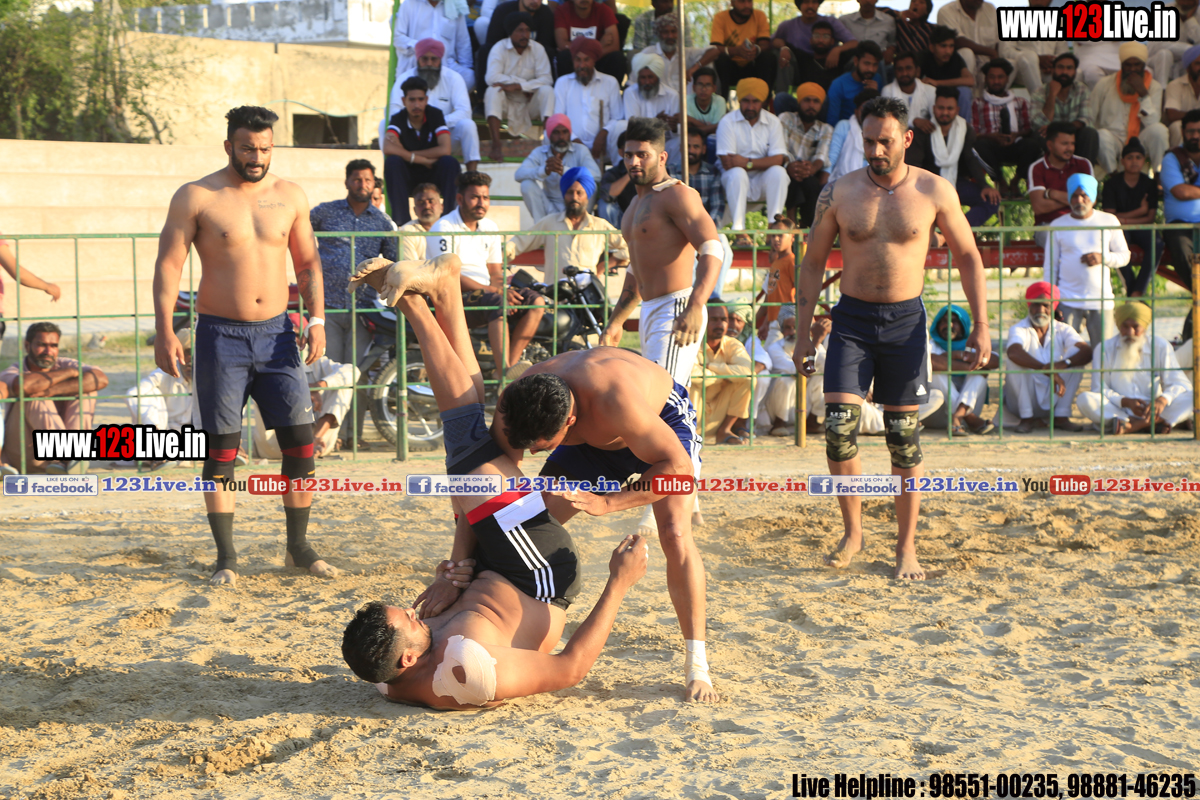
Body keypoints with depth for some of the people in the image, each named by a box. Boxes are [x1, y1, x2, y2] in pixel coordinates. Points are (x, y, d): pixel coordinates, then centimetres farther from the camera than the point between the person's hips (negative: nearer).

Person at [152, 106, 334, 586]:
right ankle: (226, 557, 7)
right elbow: (168, 264, -4)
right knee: (221, 450, -1)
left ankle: (298, 547, 13)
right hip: (221, 335, -3)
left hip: (276, 332, 3)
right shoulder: (196, 198, -3)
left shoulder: (290, 197, 8)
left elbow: (308, 262, 15)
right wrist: (164, 331, -13)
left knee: (301, 442, -1)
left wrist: (316, 318, 3)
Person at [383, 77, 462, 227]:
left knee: (450, 162, -29)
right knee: (392, 161, -30)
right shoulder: (398, 119, -10)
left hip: (433, 174, 0)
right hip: (407, 174, 0)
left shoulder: (435, 115, -9)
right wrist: (423, 160, -28)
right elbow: (388, 149, -30)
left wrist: (407, 154, -20)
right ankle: (401, 221, -31)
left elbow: (445, 150, -23)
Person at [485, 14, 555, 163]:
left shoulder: (537, 49, -2)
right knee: (493, 91, -30)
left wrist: (518, 86, -26)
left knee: (547, 90, -26)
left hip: (530, 103, 1)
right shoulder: (499, 49, -7)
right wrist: (524, 84, -20)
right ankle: (496, 146, -40)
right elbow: (492, 78, -22)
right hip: (507, 102, -1)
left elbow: (546, 79, -14)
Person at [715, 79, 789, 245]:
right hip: (736, 181, -2)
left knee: (779, 172, -28)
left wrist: (748, 162, -20)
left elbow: (778, 159, -9)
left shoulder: (772, 122, 1)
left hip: (763, 182, 2)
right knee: (737, 173, -35)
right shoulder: (727, 122, -7)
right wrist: (763, 163, -11)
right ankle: (739, 231, -36)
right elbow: (727, 162, -15)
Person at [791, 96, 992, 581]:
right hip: (852, 319, 1)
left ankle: (906, 547, 12)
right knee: (838, 427, -11)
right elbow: (813, 264, 7)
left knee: (904, 437, 1)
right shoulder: (838, 193, 0)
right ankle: (852, 532, 8)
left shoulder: (934, 192, -2)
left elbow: (967, 256, 7)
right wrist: (802, 335, 3)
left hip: (906, 321, -1)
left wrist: (981, 325, 0)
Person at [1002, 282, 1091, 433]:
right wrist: (1047, 370, -46)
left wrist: (1063, 364, -36)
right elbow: (1013, 352, -36)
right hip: (1023, 399, -3)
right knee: (1015, 359, -26)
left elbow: (1087, 352, -17)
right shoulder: (1019, 330, -11)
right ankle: (1026, 418, -21)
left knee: (1075, 356, -14)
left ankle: (1061, 417, -16)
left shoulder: (1063, 330, 0)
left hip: (1052, 398, 3)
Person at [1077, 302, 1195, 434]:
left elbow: (1178, 383, -1)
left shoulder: (1161, 346, 5)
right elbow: (1100, 389, -3)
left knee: (1191, 398, -24)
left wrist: (1163, 399, -24)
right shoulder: (1105, 349, 2)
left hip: (1153, 410, 1)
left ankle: (1133, 426, -36)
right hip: (1117, 411, -1)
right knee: (1084, 399, -30)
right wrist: (1125, 402, -22)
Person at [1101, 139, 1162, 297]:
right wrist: (1139, 211, -6)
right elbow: (1109, 216, -7)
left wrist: (1126, 220, -13)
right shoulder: (1112, 183, -1)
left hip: (1141, 227, 2)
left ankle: (1137, 293, -31)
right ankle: (1132, 291, -30)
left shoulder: (1150, 184, 5)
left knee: (1156, 243, -31)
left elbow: (1150, 218, 0)